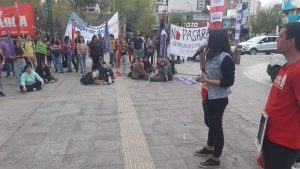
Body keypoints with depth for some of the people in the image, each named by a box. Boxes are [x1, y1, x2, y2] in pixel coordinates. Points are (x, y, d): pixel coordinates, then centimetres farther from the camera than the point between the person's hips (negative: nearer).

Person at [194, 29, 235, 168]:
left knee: (216, 126, 5)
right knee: (210, 123, 23)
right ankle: (209, 148, 45)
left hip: (218, 99, -9)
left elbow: (228, 81, -23)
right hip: (209, 96, 9)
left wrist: (207, 81, -21)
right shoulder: (213, 55, 6)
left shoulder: (225, 58, -21)